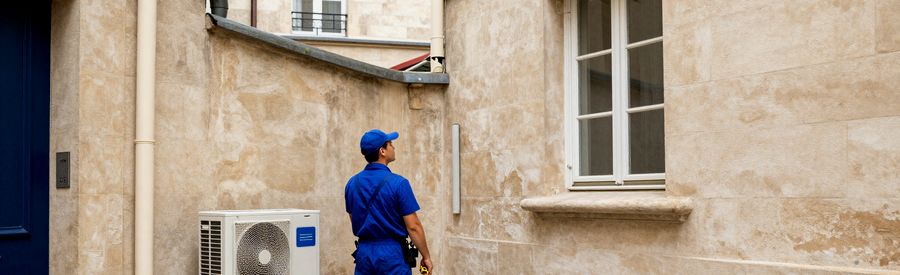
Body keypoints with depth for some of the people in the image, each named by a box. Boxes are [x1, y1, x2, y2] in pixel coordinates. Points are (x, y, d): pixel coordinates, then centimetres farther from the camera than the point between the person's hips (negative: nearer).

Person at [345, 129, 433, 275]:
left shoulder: (352, 183, 4)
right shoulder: (398, 183, -13)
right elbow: (413, 226, -13)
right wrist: (426, 256, -3)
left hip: (363, 253, 6)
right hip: (392, 254, -5)